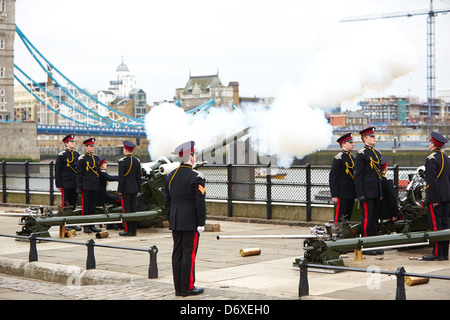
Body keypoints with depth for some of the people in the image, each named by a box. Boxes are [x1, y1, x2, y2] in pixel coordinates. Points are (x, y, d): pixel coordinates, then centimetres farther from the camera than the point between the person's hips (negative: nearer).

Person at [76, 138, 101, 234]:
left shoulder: (96, 157, 14)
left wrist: (99, 185, 17)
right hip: (86, 187, -6)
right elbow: (79, 174, -6)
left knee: (93, 207, 10)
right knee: (85, 207, -1)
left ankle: (92, 225, 16)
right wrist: (79, 187, -11)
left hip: (95, 187, 6)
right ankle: (86, 226, 4)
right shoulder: (82, 158, -5)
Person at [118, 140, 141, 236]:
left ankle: (128, 230, -1)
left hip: (125, 189, -6)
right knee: (133, 209, 9)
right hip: (134, 189, 6)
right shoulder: (137, 161, 6)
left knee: (126, 210, -2)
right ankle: (134, 231, 11)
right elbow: (138, 176, 10)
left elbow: (121, 177, -14)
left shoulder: (122, 161, -12)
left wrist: (119, 190, -8)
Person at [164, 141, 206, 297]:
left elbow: (167, 201, 12)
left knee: (177, 253, 9)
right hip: (191, 222, -7)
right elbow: (200, 202, -15)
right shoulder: (196, 177, -13)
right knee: (189, 253, -2)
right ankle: (187, 288, 2)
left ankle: (178, 288, 13)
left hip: (176, 222, 7)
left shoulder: (170, 176, 8)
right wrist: (201, 223, -10)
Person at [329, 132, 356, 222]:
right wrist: (334, 195, -17)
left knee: (348, 218, 11)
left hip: (351, 194, 8)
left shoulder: (352, 157, 15)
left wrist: (356, 192, 17)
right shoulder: (338, 158, -10)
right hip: (341, 194, -8)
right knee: (339, 219, -7)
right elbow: (332, 178, -13)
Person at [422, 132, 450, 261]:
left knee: (435, 224, -6)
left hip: (435, 197, -9)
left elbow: (432, 180, -19)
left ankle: (437, 253, -6)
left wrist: (434, 199, -18)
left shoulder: (431, 159, -14)